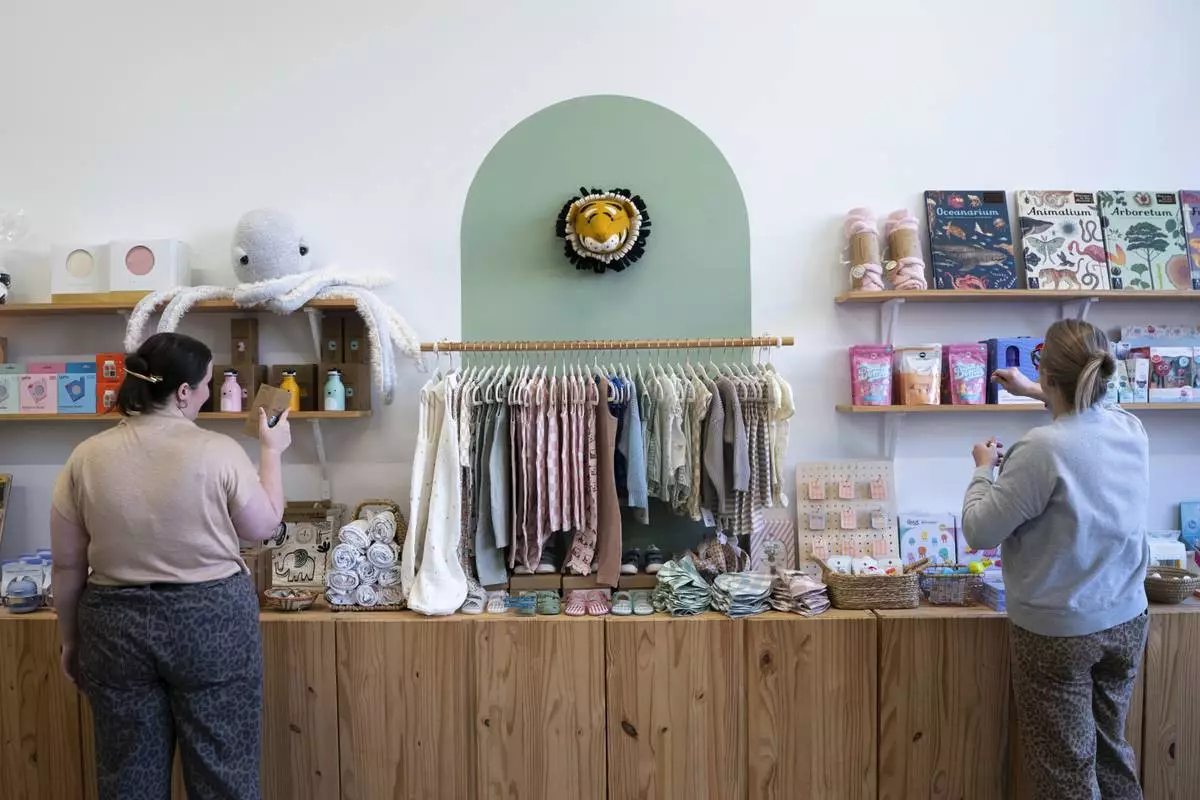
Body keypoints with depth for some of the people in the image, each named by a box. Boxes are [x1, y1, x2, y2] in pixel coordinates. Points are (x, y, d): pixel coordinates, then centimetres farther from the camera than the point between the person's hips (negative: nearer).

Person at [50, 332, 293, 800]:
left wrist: (71, 640, 15)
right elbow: (264, 526, 1)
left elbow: (67, 566, 3)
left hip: (115, 627, 3)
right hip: (212, 622, -3)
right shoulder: (218, 452, -13)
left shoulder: (86, 458, -3)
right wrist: (271, 451, 11)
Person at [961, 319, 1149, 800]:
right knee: (1111, 750, 22)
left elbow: (980, 532, -18)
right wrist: (1032, 393, 30)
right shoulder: (1131, 429, -3)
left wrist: (984, 469, -3)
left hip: (1058, 632, -7)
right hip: (1126, 620, 7)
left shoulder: (1044, 449, -25)